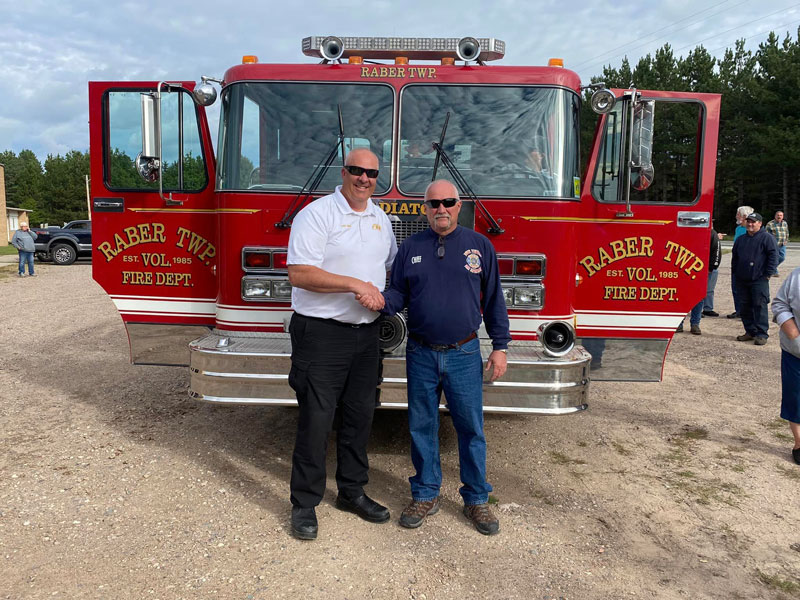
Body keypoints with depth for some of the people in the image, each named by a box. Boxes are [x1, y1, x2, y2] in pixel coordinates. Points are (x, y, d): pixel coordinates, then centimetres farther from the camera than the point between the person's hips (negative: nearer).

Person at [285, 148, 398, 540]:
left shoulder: (380, 218, 13)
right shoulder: (317, 214, -10)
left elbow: (391, 265, 27)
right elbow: (299, 274, -19)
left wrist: (384, 296, 9)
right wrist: (354, 284, -22)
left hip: (366, 333, 7)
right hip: (322, 334, -6)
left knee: (360, 415, 14)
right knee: (316, 419, -1)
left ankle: (352, 491, 30)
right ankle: (304, 505, 15)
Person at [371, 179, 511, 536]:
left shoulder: (479, 245, 3)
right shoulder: (411, 248, 6)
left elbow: (493, 300, 4)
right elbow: (398, 294, 5)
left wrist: (499, 347, 1)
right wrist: (382, 300, -19)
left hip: (464, 355, -1)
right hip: (421, 355, 2)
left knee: (471, 429, 6)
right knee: (422, 427, 11)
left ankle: (476, 499, 23)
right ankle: (426, 495, 28)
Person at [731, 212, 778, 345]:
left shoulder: (767, 238, -2)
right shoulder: (741, 239, 16)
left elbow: (773, 256, -7)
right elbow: (735, 257, 24)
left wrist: (768, 274, -11)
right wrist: (734, 272, 15)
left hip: (759, 280, -6)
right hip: (742, 280, 6)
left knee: (759, 306, -8)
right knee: (744, 307, 8)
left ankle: (761, 334, -3)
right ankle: (750, 331, 19)